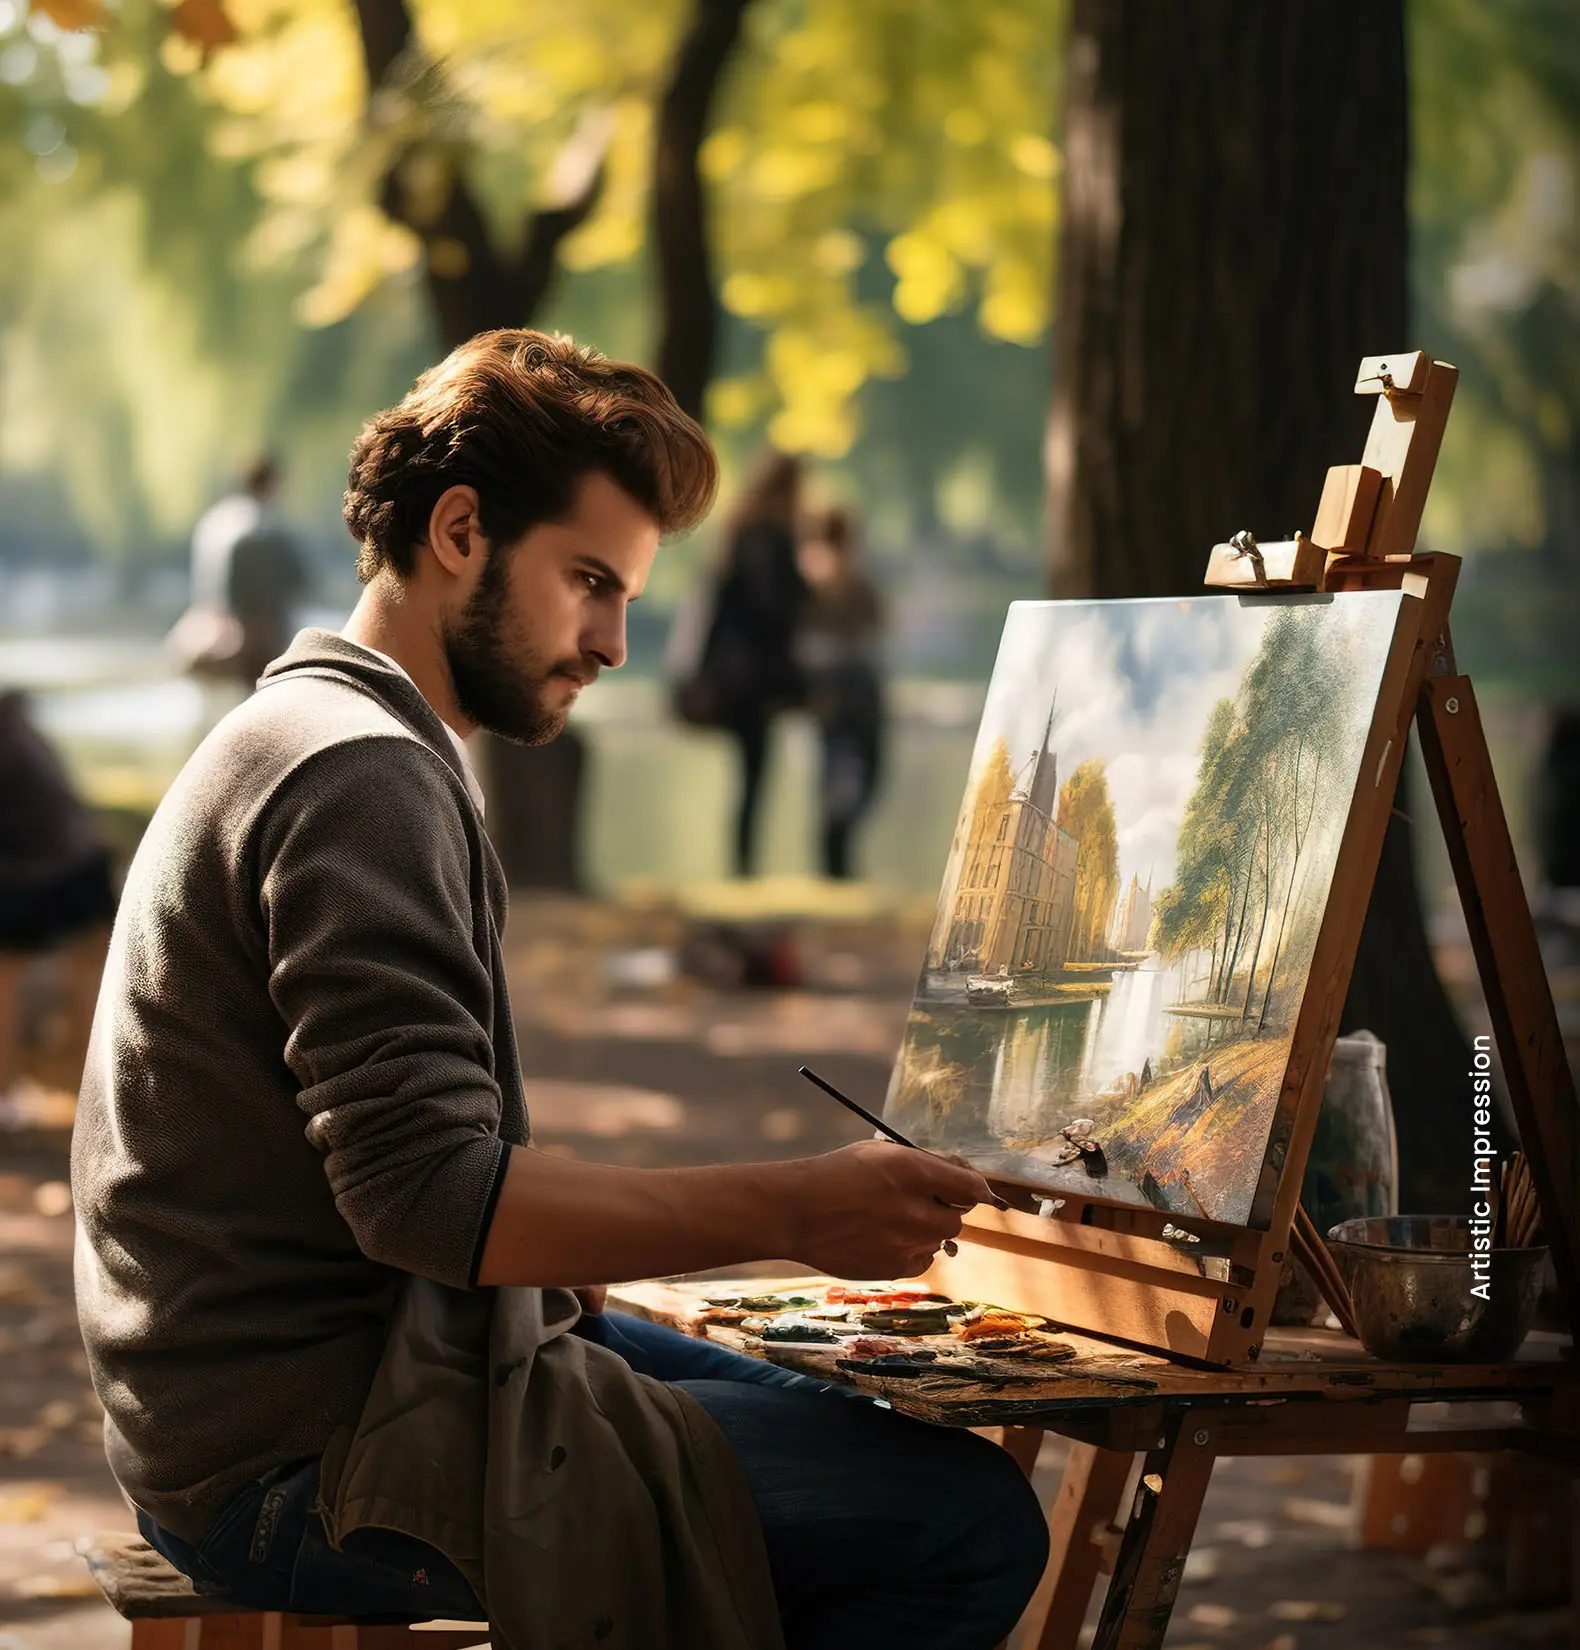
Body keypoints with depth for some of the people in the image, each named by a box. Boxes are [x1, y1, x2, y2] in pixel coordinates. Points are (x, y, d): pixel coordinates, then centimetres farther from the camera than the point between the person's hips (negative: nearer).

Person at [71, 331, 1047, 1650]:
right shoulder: (362, 775, -16)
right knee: (971, 1523, -16)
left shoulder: (310, 733, 19)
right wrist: (789, 1210, -24)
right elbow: (429, 1194, -25)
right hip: (307, 1463, -11)